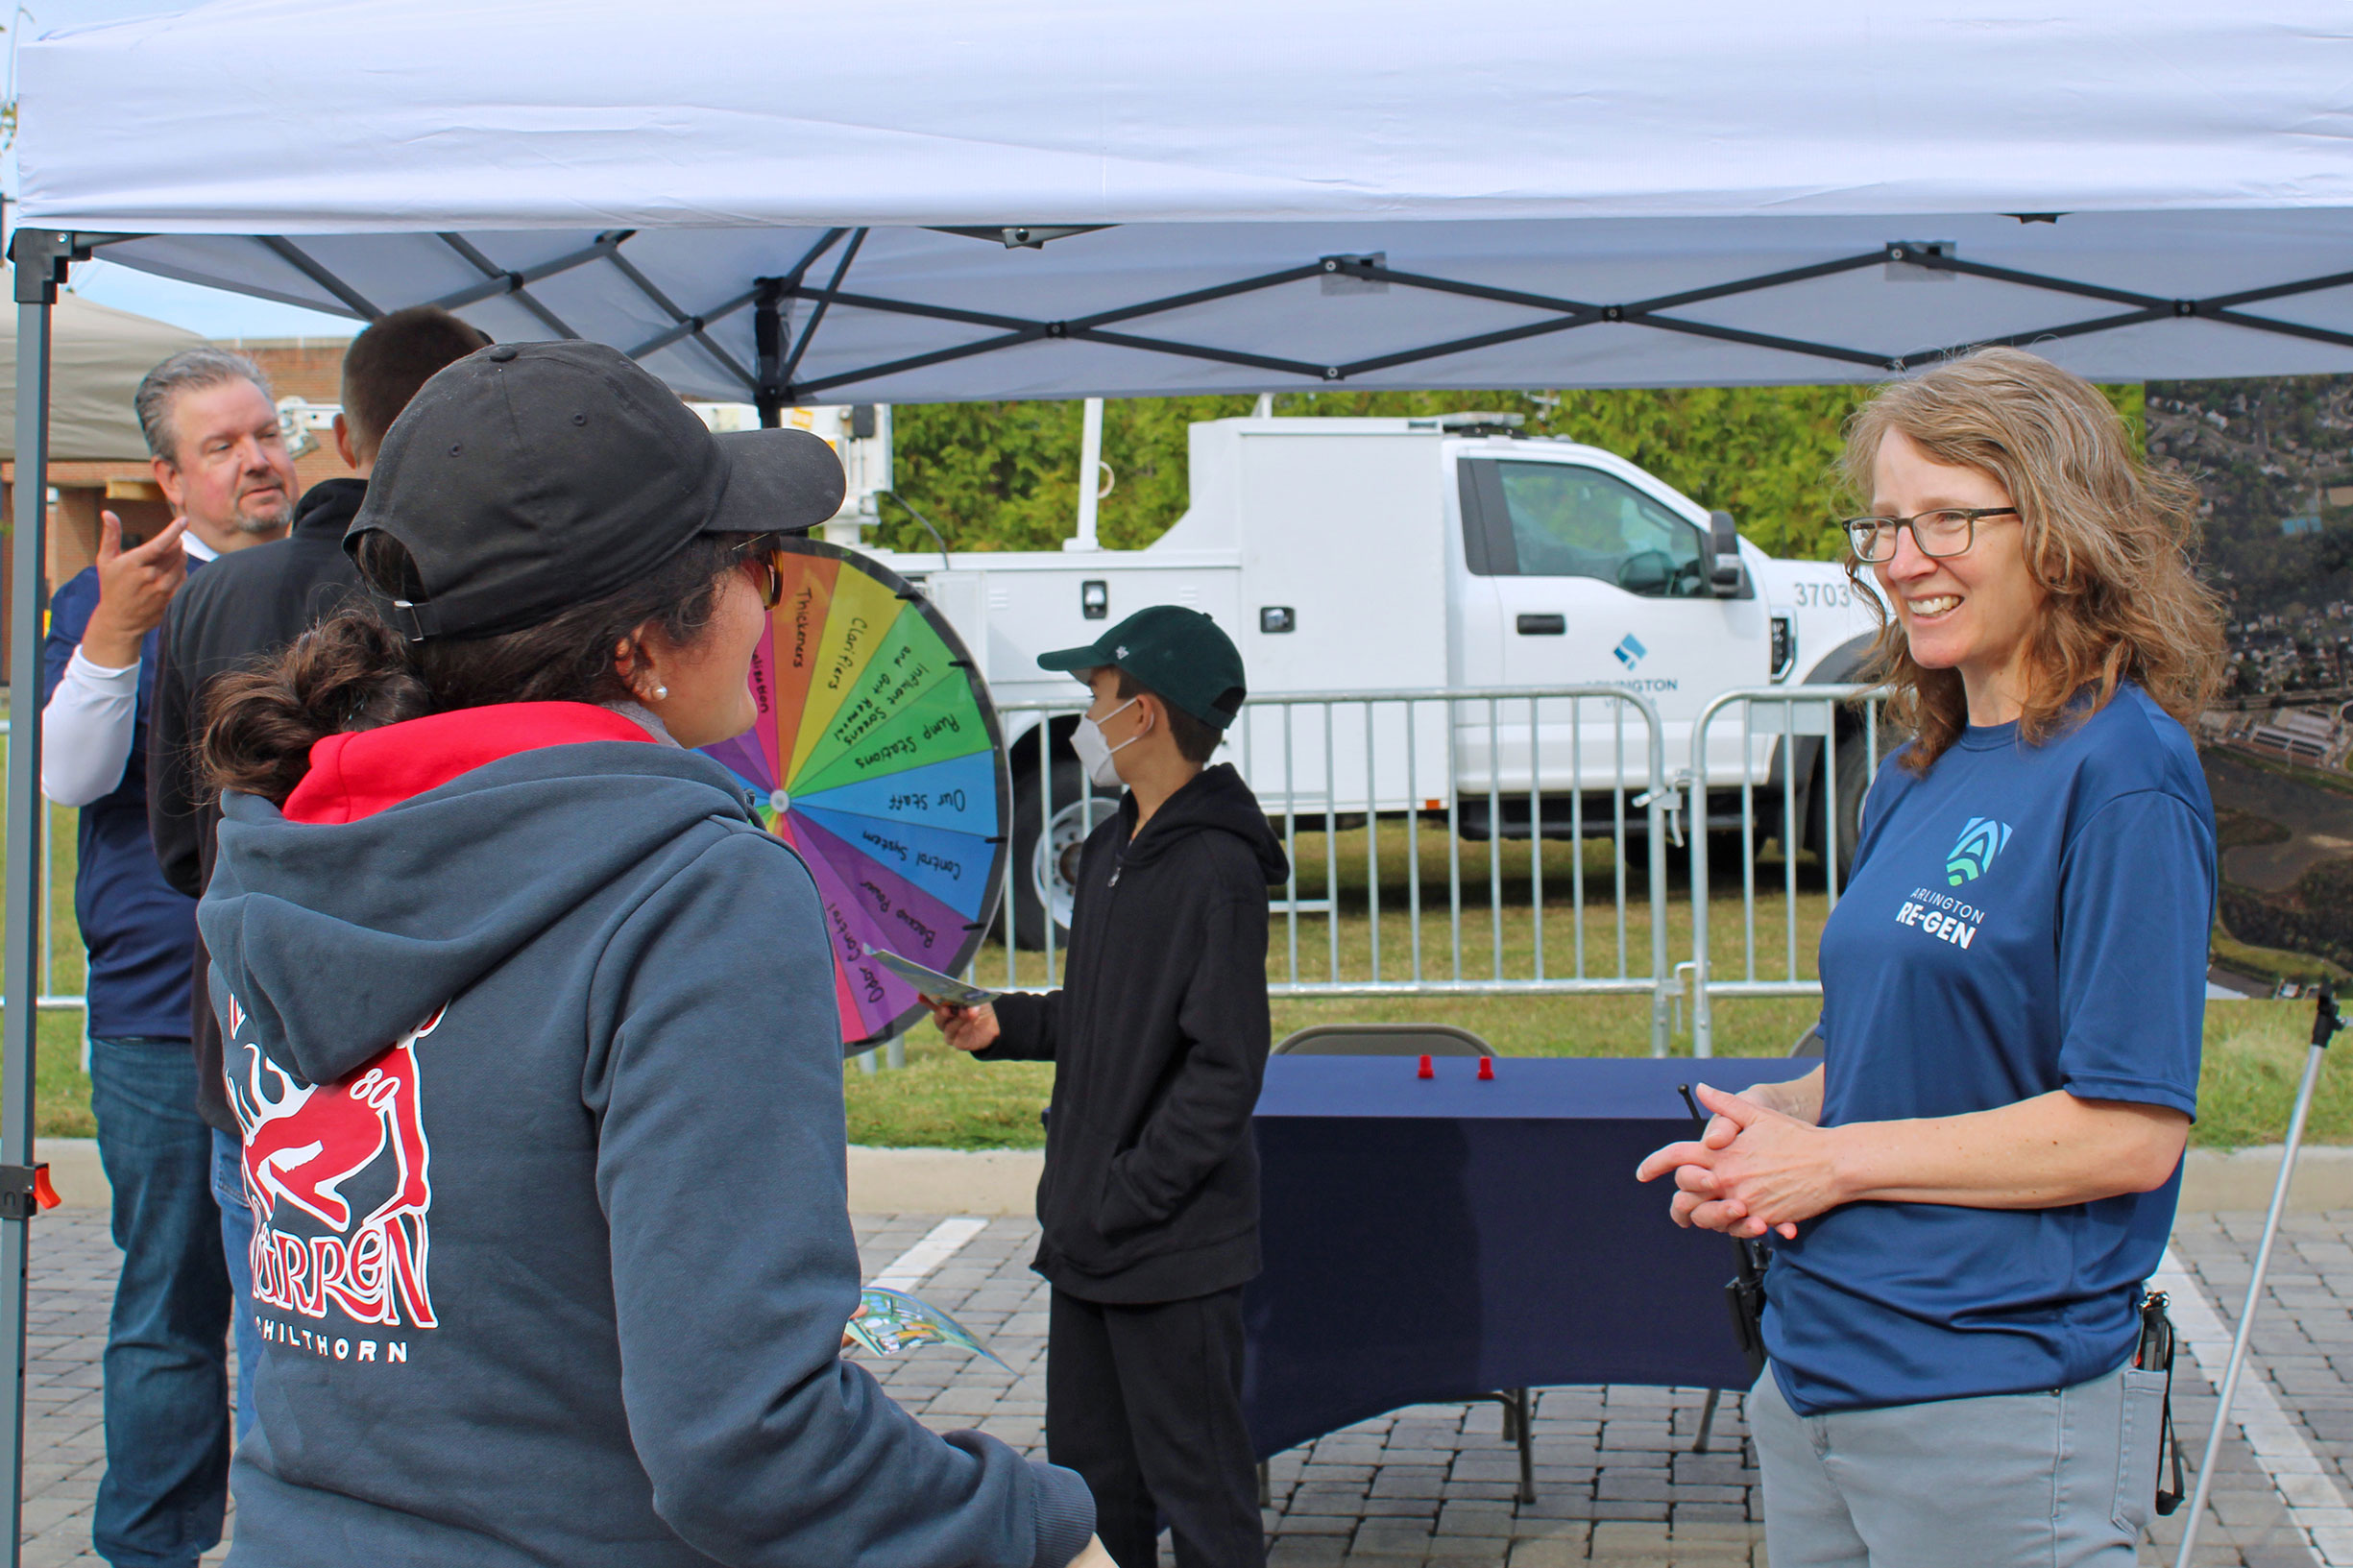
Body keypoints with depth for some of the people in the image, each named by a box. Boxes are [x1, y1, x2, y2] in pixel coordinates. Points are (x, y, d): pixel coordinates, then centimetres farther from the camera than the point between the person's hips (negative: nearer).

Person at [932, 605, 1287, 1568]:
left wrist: (1123, 1204, -20)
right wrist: (1005, 1025, 7)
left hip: (1173, 1251, -9)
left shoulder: (1216, 871, -17)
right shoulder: (1110, 852, 12)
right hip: (1088, 1240, 9)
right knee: (1088, 1486, 17)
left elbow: (1223, 1072, -19)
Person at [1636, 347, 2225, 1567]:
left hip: (1995, 1408, -7)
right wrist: (1768, 1120, -1)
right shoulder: (1914, 781, 10)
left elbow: (2130, 1132, -18)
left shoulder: (2121, 771, -13)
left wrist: (1833, 1158, -14)